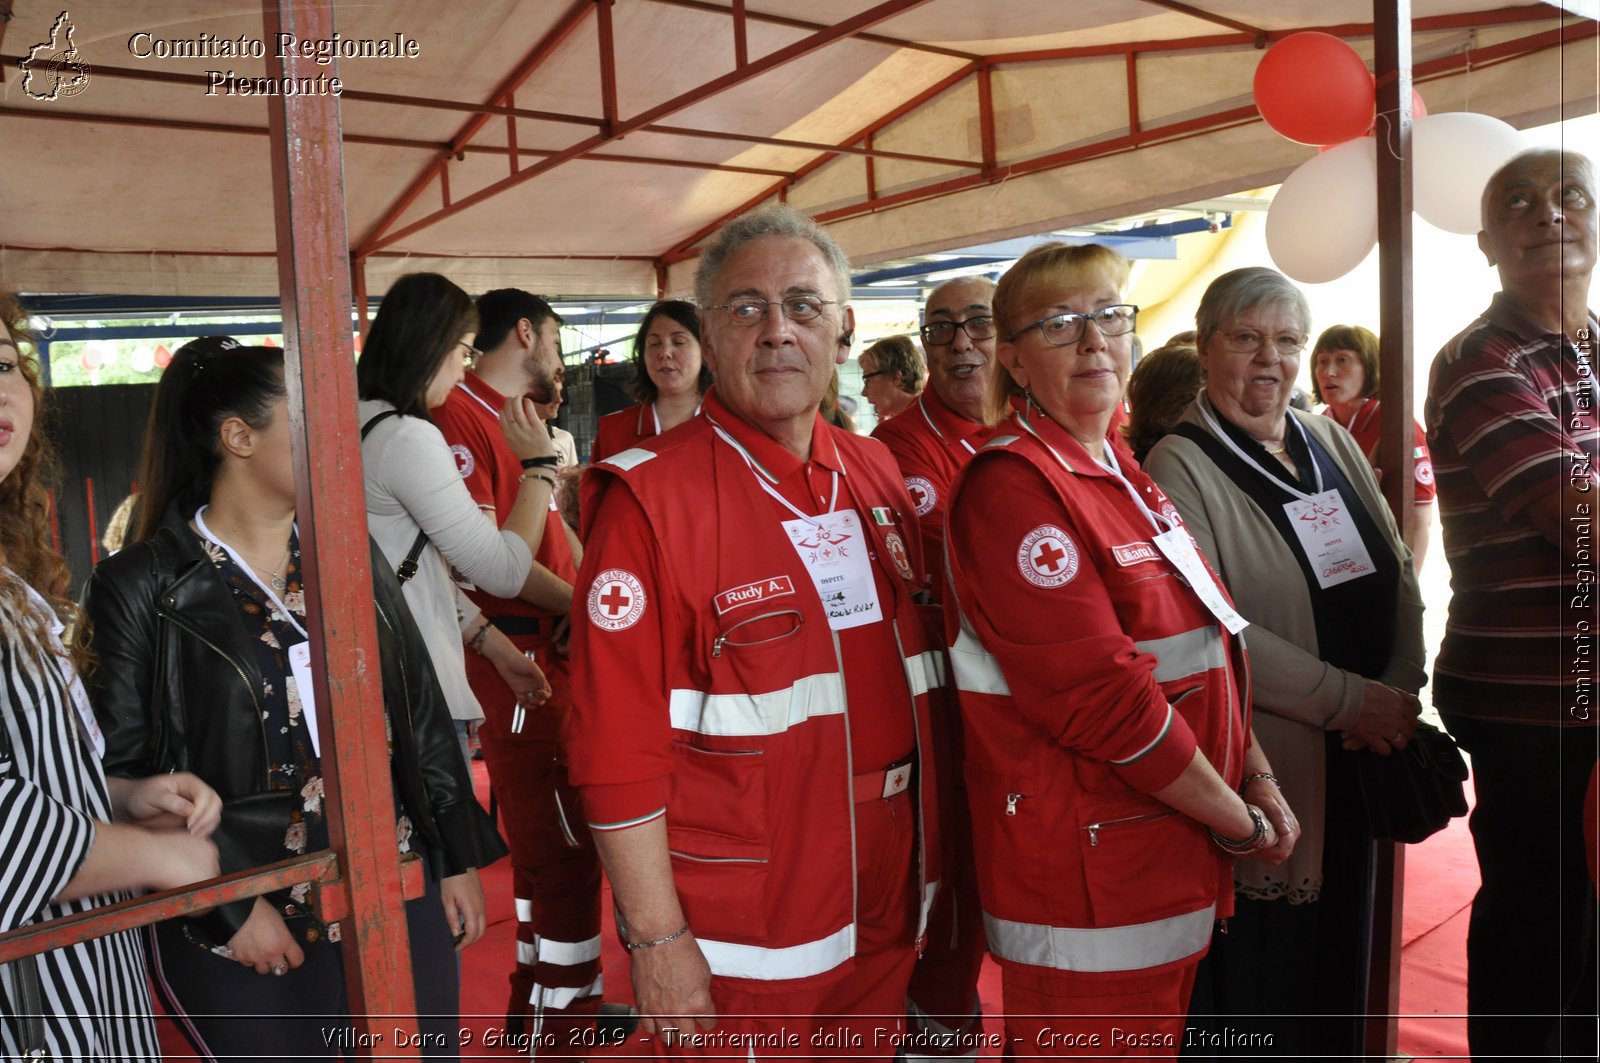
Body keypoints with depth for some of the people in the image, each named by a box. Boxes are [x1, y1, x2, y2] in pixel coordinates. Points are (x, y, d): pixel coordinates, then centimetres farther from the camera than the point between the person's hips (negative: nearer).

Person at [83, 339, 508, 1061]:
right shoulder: (141, 586, -8)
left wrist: (460, 858, 7)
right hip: (242, 934, -4)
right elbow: (124, 774, -9)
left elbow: (423, 716, 7)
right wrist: (230, 905, -12)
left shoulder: (351, 556, 5)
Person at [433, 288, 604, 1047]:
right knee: (564, 843, -4)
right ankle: (559, 1028, 11)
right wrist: (576, 602, -13)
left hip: (561, 650, 10)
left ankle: (540, 999, 34)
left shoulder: (521, 417, 17)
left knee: (548, 837, 18)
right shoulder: (458, 416, -14)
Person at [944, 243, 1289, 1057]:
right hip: (1088, 876, -9)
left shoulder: (1119, 474, 11)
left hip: (1175, 856, 9)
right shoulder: (1011, 485, -18)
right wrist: (1239, 825, -12)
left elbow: (1204, 650, 14)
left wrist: (1256, 777, 2)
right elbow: (1101, 697, -23)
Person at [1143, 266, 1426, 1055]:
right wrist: (1351, 700, -17)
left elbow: (1399, 572, 10)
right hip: (1257, 774, -6)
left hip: (1354, 762, 6)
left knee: (1339, 955, 19)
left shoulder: (1331, 443, 10)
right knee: (1256, 986, 5)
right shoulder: (1179, 467, -10)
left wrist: (1400, 693, -5)